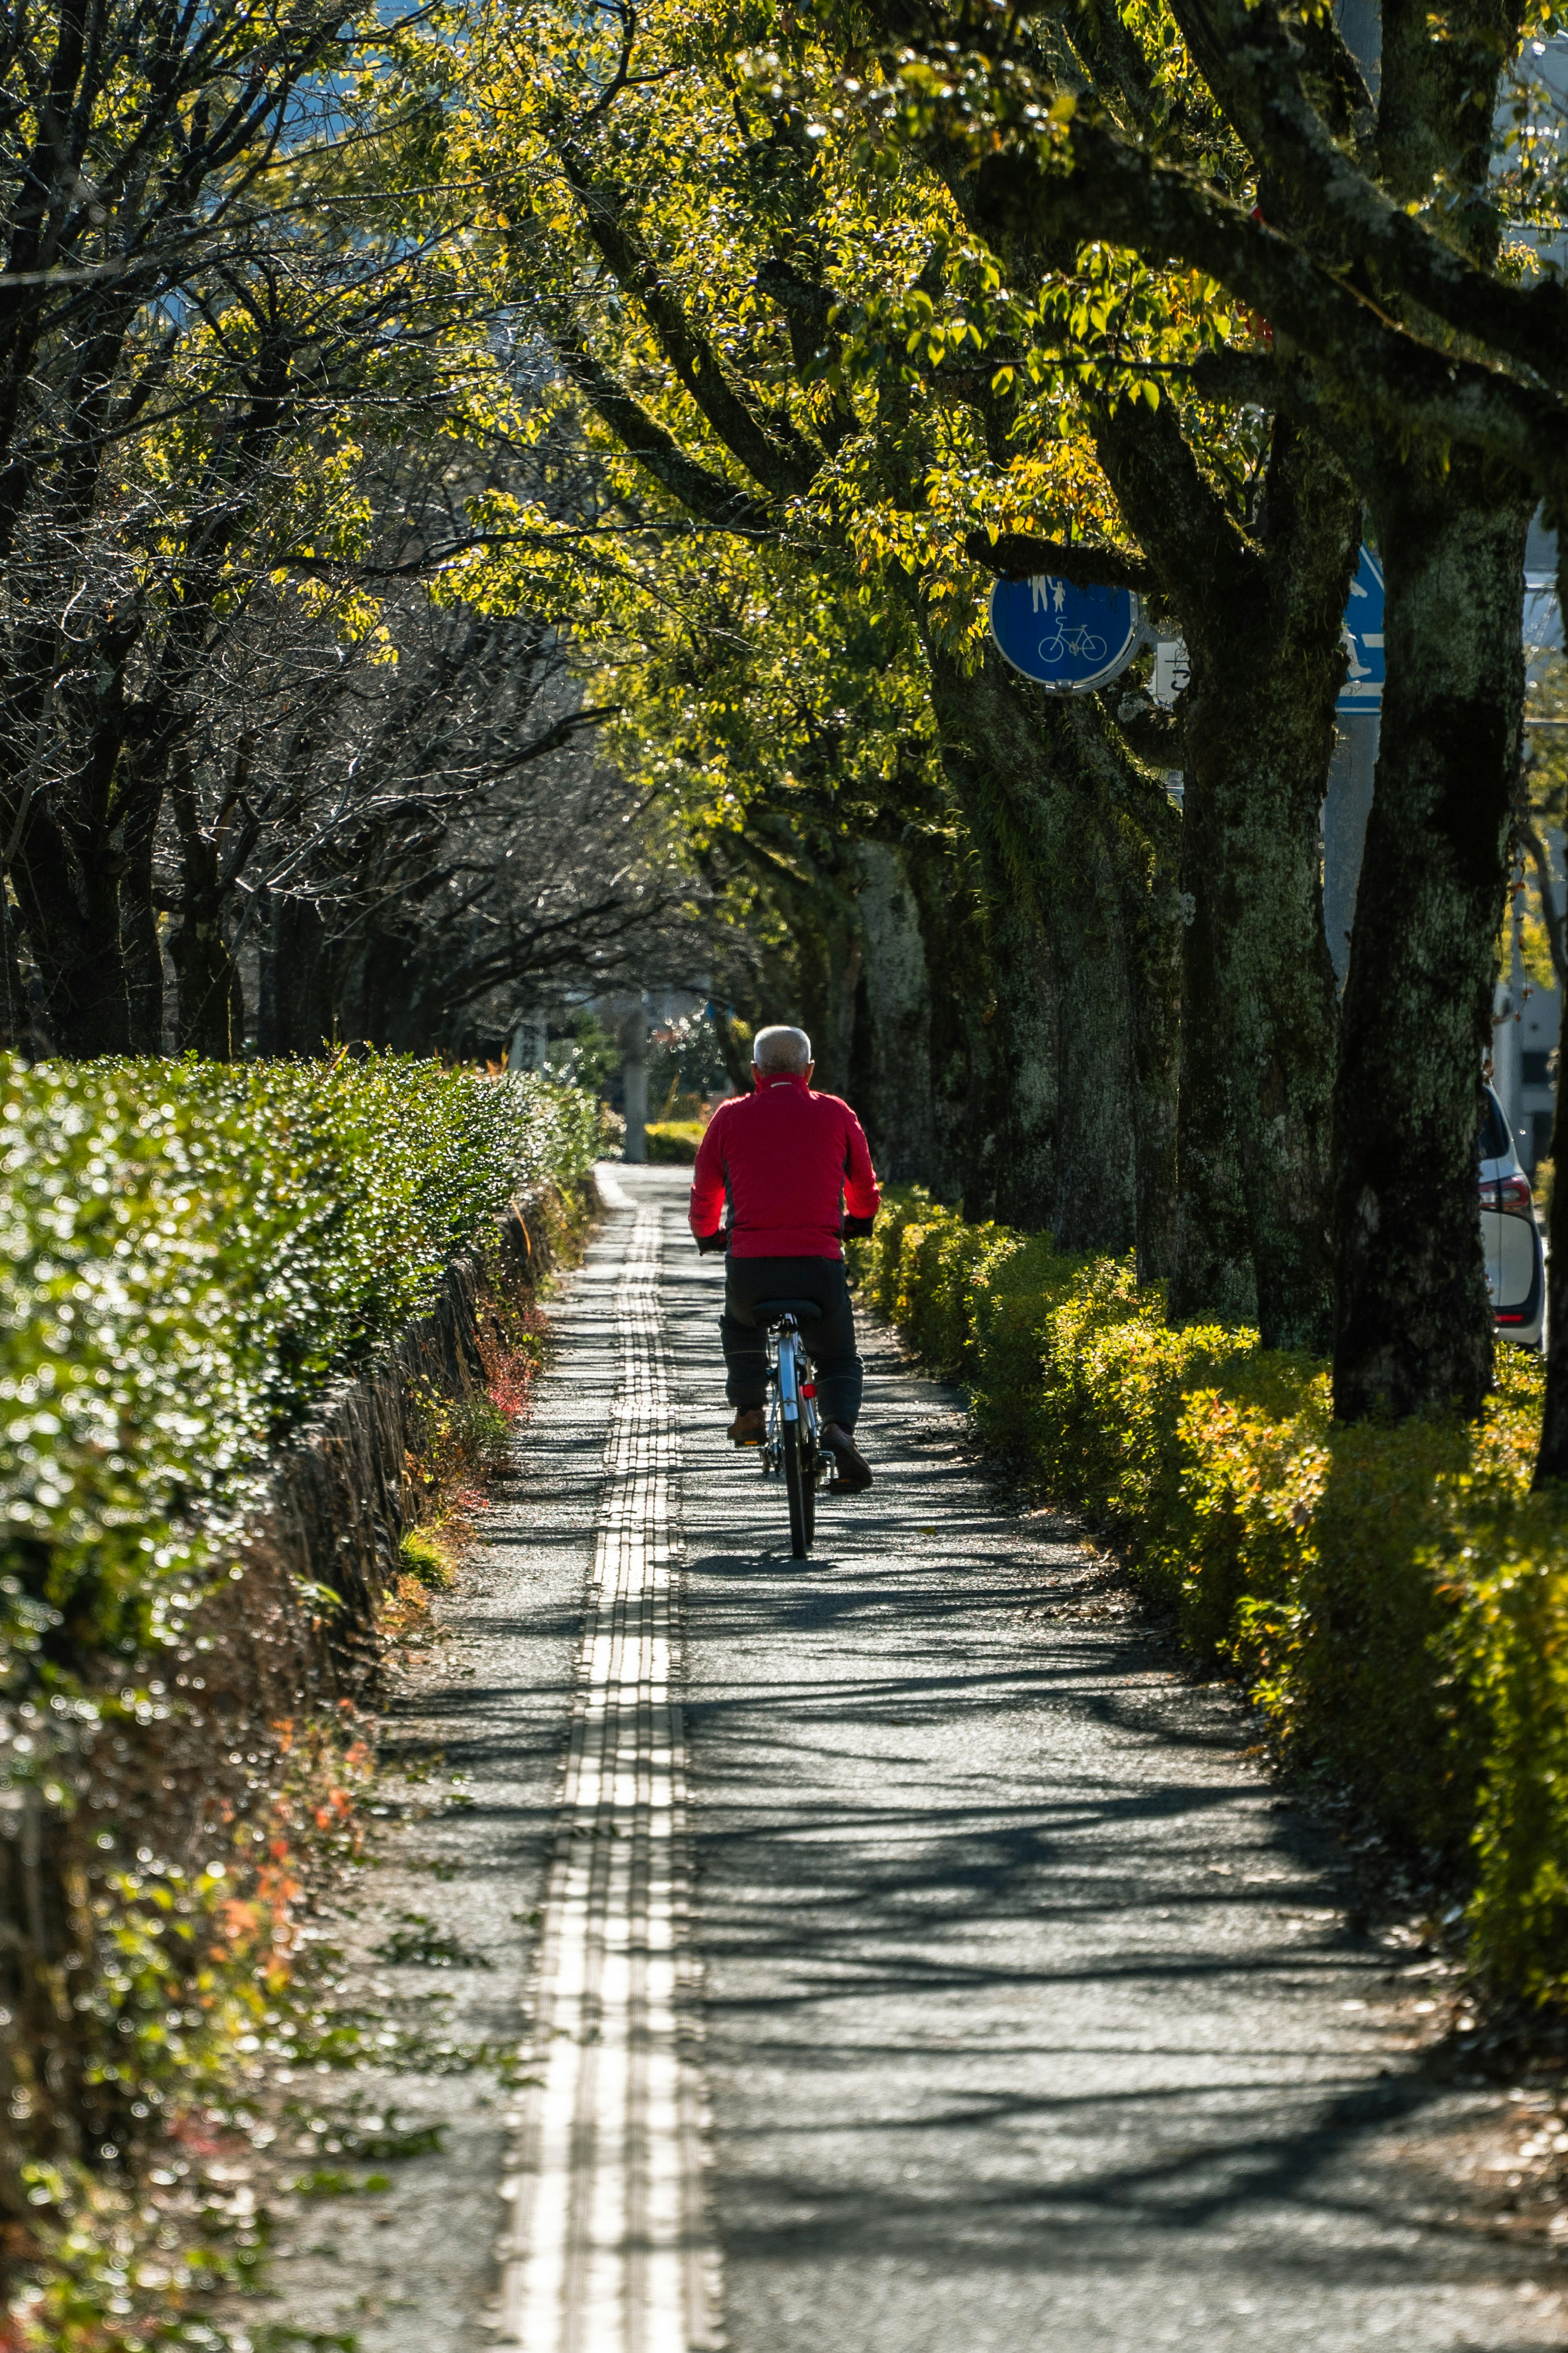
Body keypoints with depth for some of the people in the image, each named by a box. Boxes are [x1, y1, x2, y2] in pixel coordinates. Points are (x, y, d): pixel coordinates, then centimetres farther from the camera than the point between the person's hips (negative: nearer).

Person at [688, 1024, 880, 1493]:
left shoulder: (730, 1117, 7)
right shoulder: (836, 1115, 8)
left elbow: (704, 1194, 18)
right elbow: (865, 1191, 22)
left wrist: (708, 1235, 40)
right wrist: (857, 1222, 45)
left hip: (750, 1265, 1)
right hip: (821, 1268, -1)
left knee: (740, 1324, 36)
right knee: (839, 1361, 19)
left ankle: (749, 1412, 25)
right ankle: (839, 1428, -10)